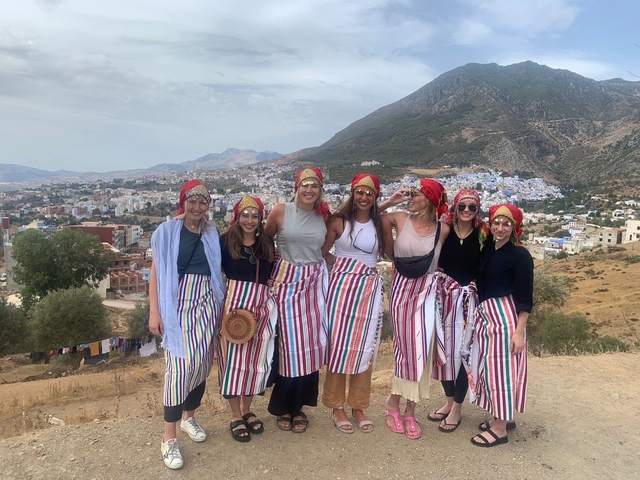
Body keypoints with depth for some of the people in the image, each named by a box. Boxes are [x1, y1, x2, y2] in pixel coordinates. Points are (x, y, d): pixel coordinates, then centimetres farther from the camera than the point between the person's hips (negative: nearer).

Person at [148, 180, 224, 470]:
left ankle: (189, 417, 31)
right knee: (180, 364, -11)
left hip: (207, 304, 5)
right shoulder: (167, 232, -3)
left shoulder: (212, 234, 10)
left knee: (202, 362, 9)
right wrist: (154, 311, -10)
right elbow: (156, 273, -4)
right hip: (178, 304, -4)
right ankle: (169, 439, -1)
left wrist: (221, 305, 10)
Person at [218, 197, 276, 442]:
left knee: (255, 357, 11)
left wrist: (272, 283, -2)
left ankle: (247, 410, 29)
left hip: (262, 304, 4)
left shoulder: (267, 242, 10)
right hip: (235, 302, -4)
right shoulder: (225, 241, -2)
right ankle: (235, 416, 18)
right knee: (234, 357, 2)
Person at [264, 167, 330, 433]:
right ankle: (283, 407, 21)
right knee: (289, 345, 2)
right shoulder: (281, 211, -4)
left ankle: (299, 406, 24)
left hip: (315, 282, 3)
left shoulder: (324, 215, 5)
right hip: (287, 280, -3)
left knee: (310, 345, 7)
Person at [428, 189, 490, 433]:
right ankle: (449, 401, 29)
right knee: (445, 348, 10)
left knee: (463, 351, 1)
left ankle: (457, 409, 17)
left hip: (471, 298, -2)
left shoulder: (484, 235, -3)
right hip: (445, 296, 2)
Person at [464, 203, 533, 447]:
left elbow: (525, 298, -14)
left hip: (506, 317, -8)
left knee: (501, 367, -1)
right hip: (486, 316, 8)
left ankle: (500, 429, 12)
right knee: (490, 367, 15)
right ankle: (504, 417, 32)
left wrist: (519, 331, -18)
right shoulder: (489, 251, 10)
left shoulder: (520, 255, -11)